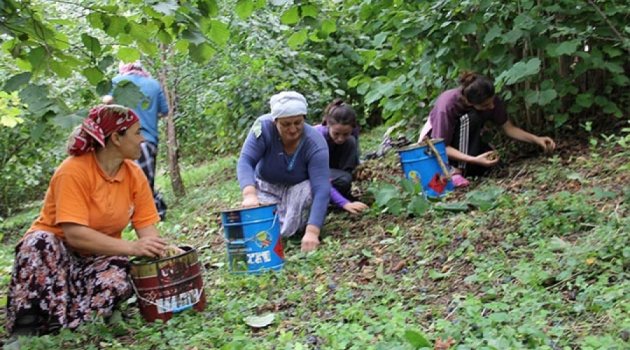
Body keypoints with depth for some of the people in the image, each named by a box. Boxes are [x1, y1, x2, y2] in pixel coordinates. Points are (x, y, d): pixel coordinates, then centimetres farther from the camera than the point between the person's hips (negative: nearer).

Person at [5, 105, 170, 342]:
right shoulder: (74, 171, -23)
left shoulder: (135, 174, -6)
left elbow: (146, 227, -8)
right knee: (38, 243, -36)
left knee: (120, 279, -29)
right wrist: (132, 247, -41)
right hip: (54, 248, -3)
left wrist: (158, 250, -30)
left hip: (101, 255, 3)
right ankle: (26, 329, -27)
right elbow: (75, 234, -32)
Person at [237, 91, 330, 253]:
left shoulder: (315, 144, -31)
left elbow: (321, 189, -39)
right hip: (267, 189, 1)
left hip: (298, 189, -1)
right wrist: (249, 194, -54)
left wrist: (312, 232, -50)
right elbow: (245, 161, -33)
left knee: (309, 190, -35)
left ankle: (289, 233, -8)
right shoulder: (264, 127, -28)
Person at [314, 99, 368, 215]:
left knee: (350, 142, -24)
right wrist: (345, 203, -48)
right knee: (343, 180, -35)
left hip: (332, 167, 6)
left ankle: (344, 192, -14)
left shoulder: (351, 131, -21)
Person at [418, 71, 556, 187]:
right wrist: (474, 159, -43)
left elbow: (509, 128, -7)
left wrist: (536, 139, -19)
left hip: (464, 141, 5)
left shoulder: (491, 100, -20)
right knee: (470, 118, -33)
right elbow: (442, 147, -32)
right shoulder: (447, 105, -35)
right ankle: (456, 171, -30)